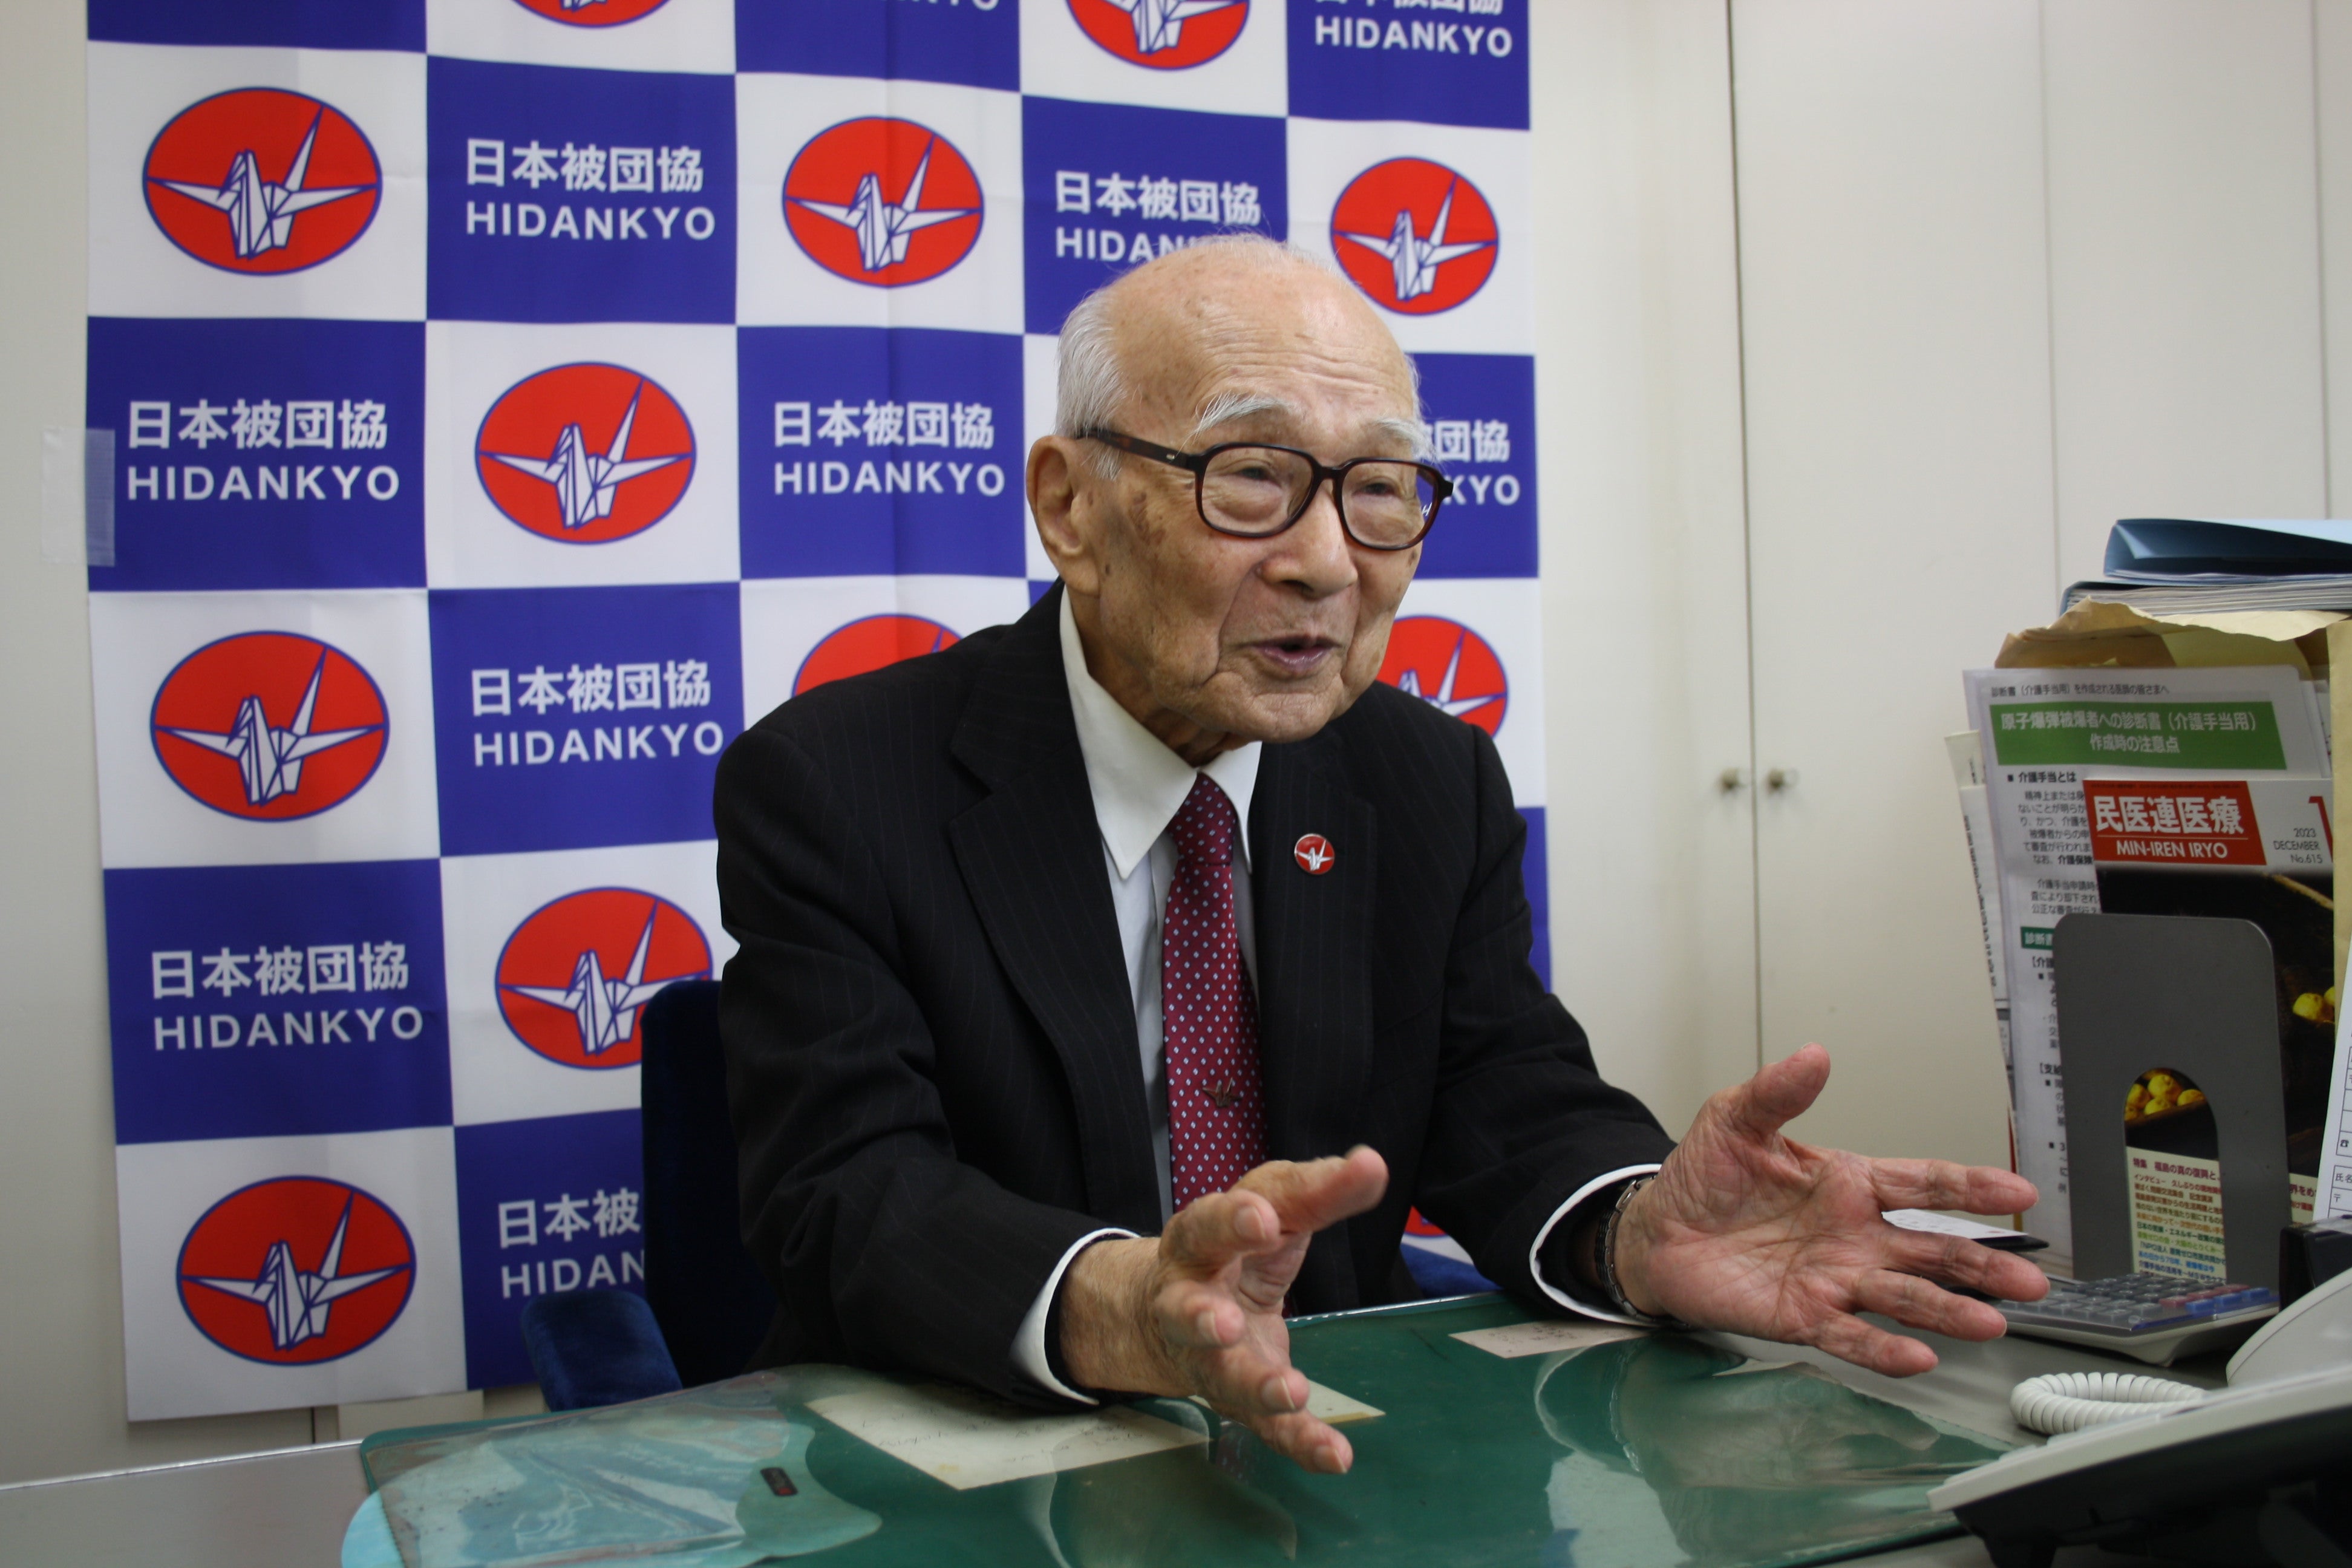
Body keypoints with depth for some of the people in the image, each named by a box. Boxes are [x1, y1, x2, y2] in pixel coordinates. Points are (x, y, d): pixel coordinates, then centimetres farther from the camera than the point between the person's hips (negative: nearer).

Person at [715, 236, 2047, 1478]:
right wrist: (1117, 1309, -40)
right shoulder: (828, 788, -11)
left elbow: (1511, 1110, 0)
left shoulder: (1437, 785, 5)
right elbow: (849, 1192, -20)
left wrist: (1638, 1234, -23)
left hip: (1334, 1454, 5)